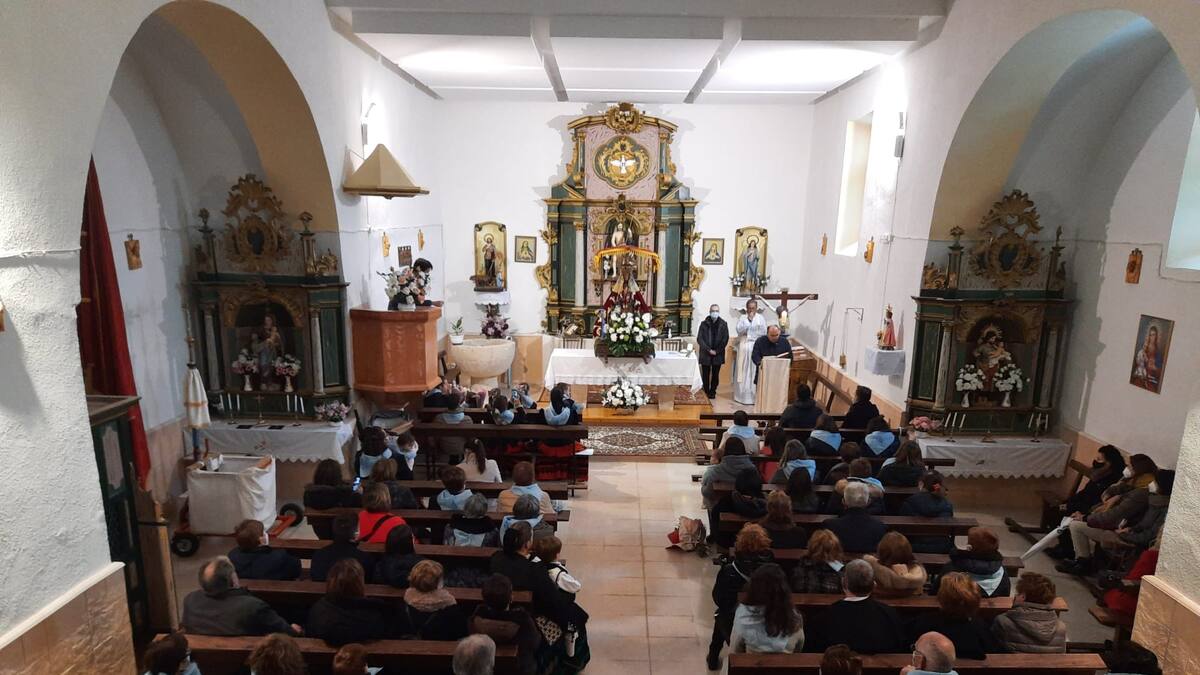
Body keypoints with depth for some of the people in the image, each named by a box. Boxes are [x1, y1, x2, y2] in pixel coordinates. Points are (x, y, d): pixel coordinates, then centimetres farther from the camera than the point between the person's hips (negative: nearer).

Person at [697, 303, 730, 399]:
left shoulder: (723, 324, 3)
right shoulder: (704, 323, 1)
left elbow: (725, 339, 1)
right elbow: (699, 339, -2)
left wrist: (717, 351, -7)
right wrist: (709, 350, -10)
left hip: (718, 354, 1)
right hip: (705, 354, 0)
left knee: (715, 374, 5)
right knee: (705, 374, 3)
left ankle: (712, 392, 16)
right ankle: (706, 392, 14)